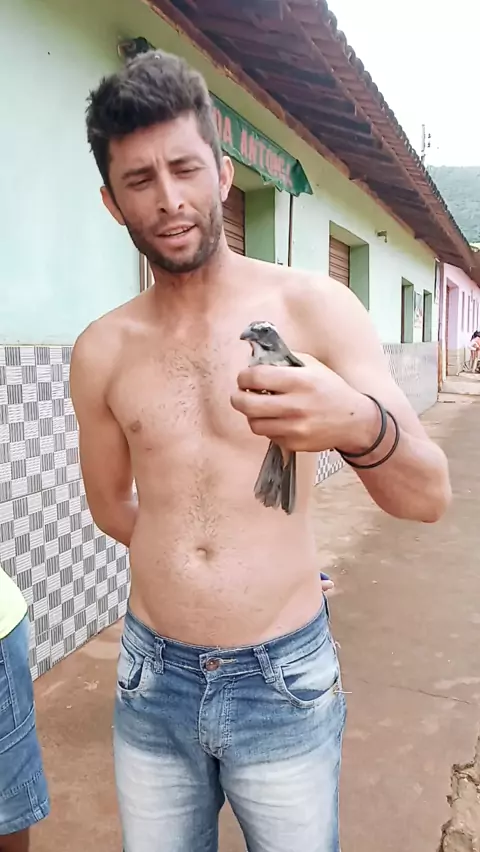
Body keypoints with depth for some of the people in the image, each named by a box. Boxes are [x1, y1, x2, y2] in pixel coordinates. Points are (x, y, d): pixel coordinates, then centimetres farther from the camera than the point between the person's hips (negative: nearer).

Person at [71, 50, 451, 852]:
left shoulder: (314, 307, -11)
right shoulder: (100, 352, -4)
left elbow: (429, 496, -16)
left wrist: (359, 425, -35)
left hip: (285, 684, -2)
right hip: (151, 683, 3)